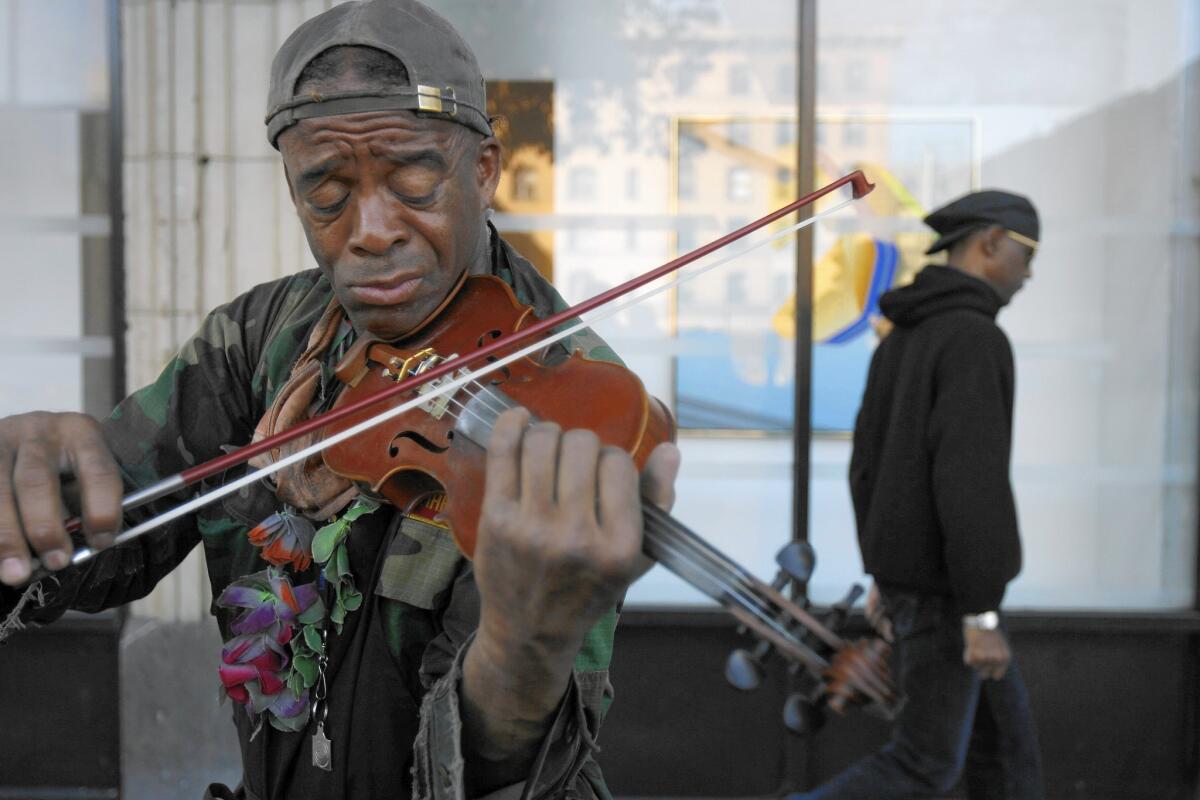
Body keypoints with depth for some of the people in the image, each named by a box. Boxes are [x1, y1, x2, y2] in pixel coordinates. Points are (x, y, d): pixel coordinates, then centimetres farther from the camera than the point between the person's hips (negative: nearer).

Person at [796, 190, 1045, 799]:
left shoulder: (902, 339, 11)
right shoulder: (974, 337, -20)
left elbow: (870, 462, 15)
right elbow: (967, 481, -28)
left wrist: (882, 573, 21)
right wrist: (983, 615, -25)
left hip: (908, 570, 9)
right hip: (944, 584, -9)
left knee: (1004, 732, 18)